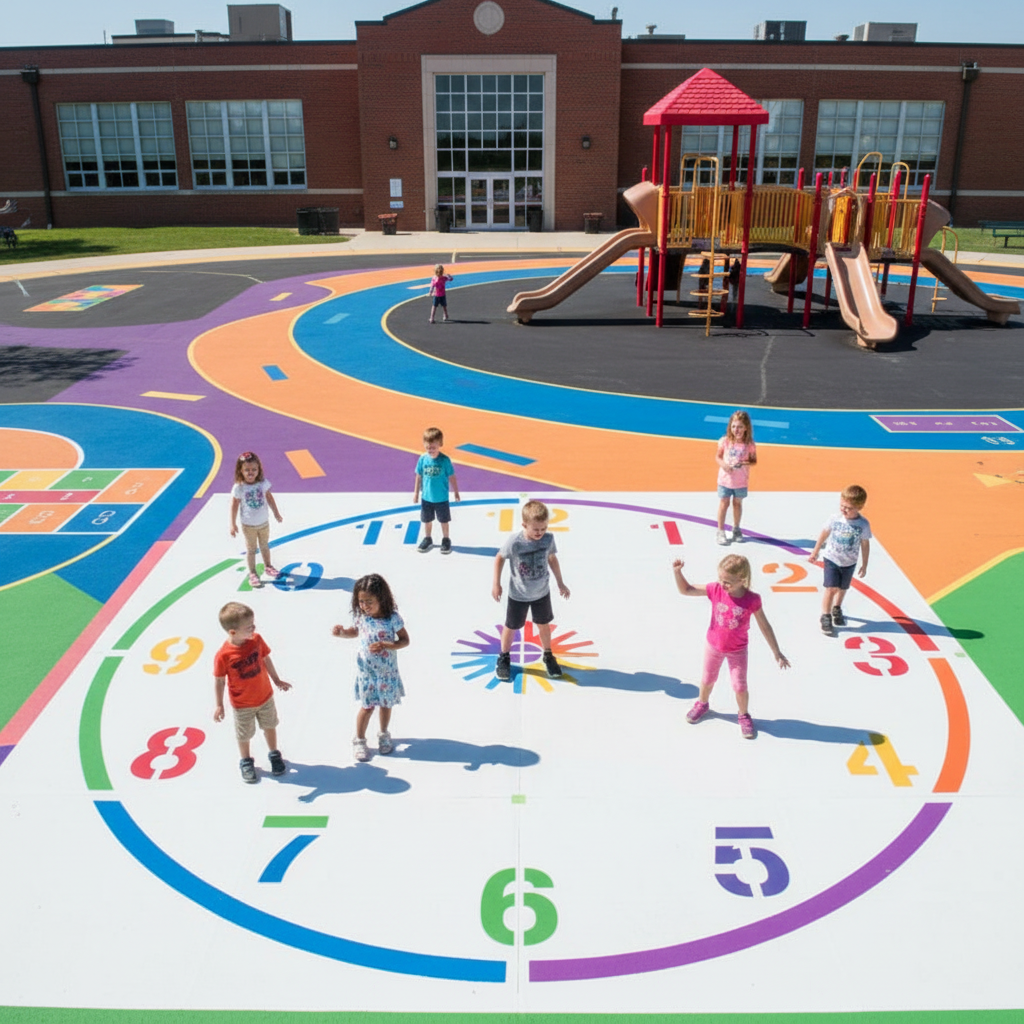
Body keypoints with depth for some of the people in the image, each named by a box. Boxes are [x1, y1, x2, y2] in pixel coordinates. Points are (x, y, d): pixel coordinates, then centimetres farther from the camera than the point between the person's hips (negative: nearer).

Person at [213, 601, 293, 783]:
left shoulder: (256, 640, -17)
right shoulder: (223, 655, -30)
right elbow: (219, 681, -16)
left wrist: (276, 680, 11)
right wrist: (219, 705, -9)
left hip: (265, 696, 4)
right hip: (242, 705, -3)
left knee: (269, 726, 23)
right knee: (244, 734, 18)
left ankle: (274, 754, 46)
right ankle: (246, 761, 44)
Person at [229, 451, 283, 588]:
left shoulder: (263, 483, -11)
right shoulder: (239, 488, -19)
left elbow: (269, 498, 2)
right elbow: (234, 505, -13)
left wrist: (276, 513, 9)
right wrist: (233, 524, -12)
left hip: (264, 523, 3)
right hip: (248, 525, -3)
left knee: (265, 546, 21)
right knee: (251, 550, 9)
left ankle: (267, 566, 40)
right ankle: (252, 574, 21)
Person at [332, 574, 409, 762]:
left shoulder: (393, 618, -20)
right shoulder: (360, 615, -11)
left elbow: (405, 640, -13)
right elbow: (356, 632, 9)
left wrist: (386, 645, -28)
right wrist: (342, 632, -11)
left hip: (387, 670, -1)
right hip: (366, 670, 1)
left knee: (386, 704, 16)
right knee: (367, 706, 6)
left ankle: (383, 735, 40)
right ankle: (359, 740, 25)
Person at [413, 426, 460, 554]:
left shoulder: (445, 460, -17)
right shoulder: (423, 459, -10)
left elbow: (452, 477, -7)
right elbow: (419, 476, 1)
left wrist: (456, 492, 0)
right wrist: (416, 492, 7)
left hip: (441, 498, -2)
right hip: (426, 497, 2)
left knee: (444, 520, 13)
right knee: (427, 520, 18)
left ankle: (446, 540, 32)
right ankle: (427, 539, 37)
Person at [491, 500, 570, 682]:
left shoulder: (548, 539, -18)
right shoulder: (514, 541, -28)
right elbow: (499, 558, -11)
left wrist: (560, 583, 8)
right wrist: (496, 584, -8)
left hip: (542, 592, 2)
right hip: (518, 594, -2)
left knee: (544, 625, 18)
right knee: (511, 626, 14)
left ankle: (548, 656, 42)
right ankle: (504, 658, 37)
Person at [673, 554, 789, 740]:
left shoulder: (751, 600, -24)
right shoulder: (715, 590, -19)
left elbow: (765, 626, -13)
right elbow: (685, 590, -12)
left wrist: (776, 652, -8)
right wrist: (677, 572, -29)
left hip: (737, 650, -2)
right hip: (714, 646, 2)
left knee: (740, 686, 3)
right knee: (707, 680, 21)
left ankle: (743, 715, 31)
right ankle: (702, 704, 50)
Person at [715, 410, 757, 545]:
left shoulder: (750, 444, -11)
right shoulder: (725, 441, -10)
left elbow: (754, 460, -1)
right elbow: (718, 456, 0)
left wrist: (746, 463, -22)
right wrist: (723, 464, -20)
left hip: (741, 481, 1)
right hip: (725, 479, -1)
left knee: (737, 503, 15)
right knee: (724, 504, 5)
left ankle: (736, 529, 33)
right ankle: (720, 531, 15)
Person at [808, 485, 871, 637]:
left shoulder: (863, 525, -16)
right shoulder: (834, 519, -15)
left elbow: (865, 544, -4)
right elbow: (824, 534, 0)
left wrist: (864, 565, 2)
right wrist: (815, 552, 9)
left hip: (849, 563, 1)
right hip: (832, 559, -1)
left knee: (842, 589, 19)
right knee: (831, 589, -11)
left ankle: (836, 609, 45)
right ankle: (826, 617, 2)